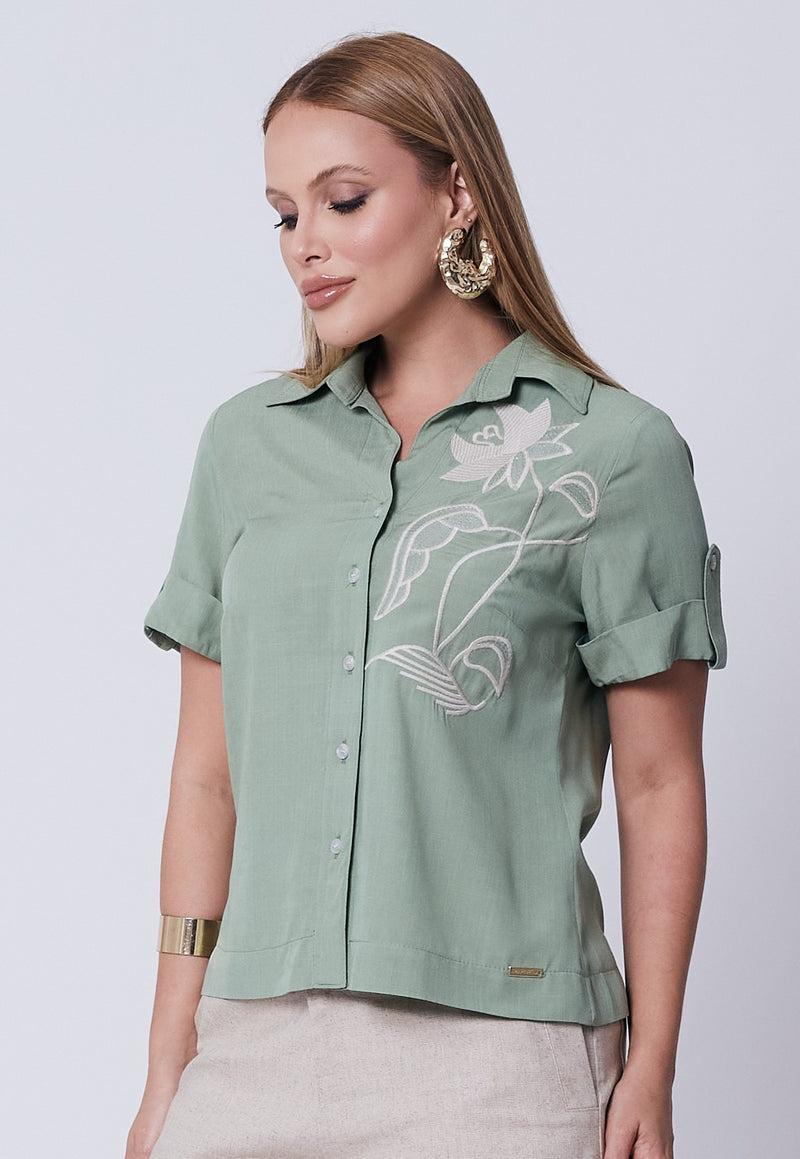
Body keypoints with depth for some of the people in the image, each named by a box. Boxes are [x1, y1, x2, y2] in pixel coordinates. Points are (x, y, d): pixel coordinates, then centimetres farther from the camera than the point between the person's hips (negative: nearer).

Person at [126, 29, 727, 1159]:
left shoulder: (613, 452, -2)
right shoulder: (249, 441, 9)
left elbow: (660, 789, -1)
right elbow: (206, 773, 9)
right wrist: (169, 1064, 6)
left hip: (496, 1057, -3)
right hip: (257, 1044, 3)